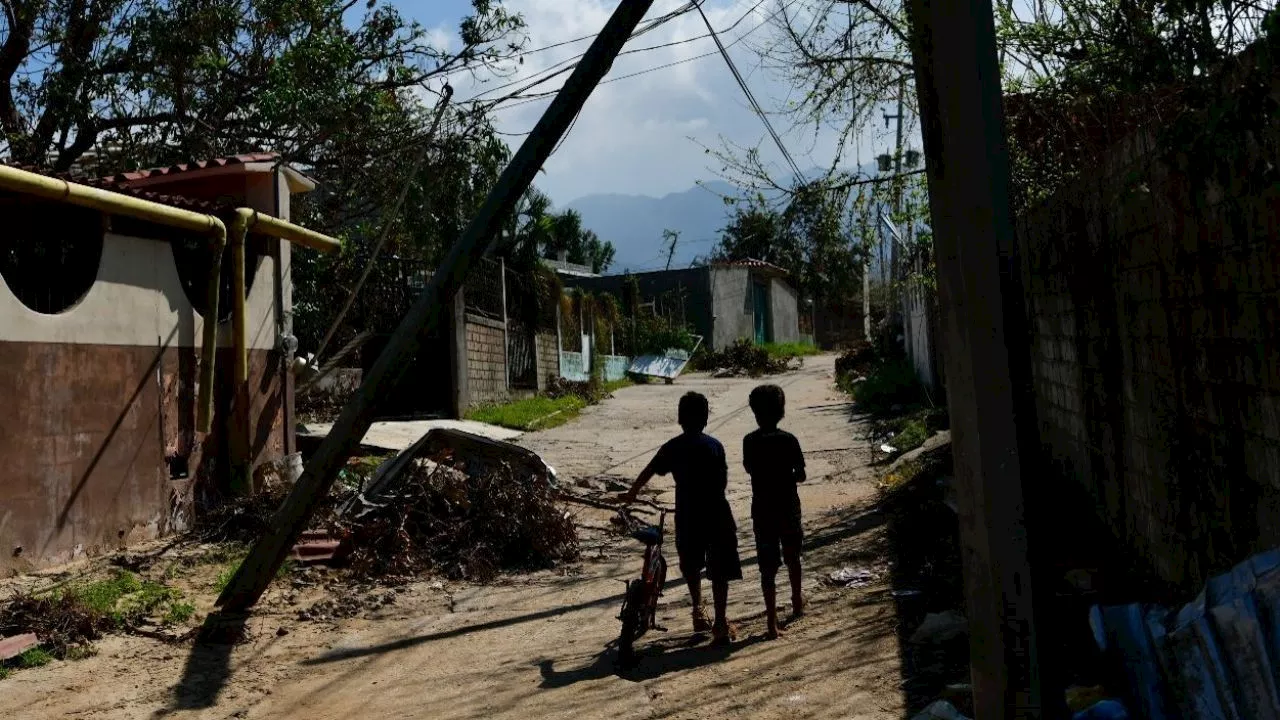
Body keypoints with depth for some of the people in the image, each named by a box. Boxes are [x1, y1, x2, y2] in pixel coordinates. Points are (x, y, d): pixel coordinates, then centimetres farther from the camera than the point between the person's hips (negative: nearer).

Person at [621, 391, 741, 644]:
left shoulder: (672, 447, 0)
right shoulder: (714, 445, -4)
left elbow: (648, 471, 11)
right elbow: (723, 480, -2)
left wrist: (632, 493, 27)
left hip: (687, 516, 2)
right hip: (716, 514, -1)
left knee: (691, 566, 24)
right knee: (720, 570, 5)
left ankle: (698, 610, 28)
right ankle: (721, 624, 4)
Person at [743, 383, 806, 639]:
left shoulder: (749, 441, -6)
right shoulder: (788, 440, -13)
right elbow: (800, 475, -6)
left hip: (762, 510, 0)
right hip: (788, 508, 0)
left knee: (768, 567, 2)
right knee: (792, 558, 23)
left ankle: (773, 621, -2)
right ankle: (797, 603, 41)